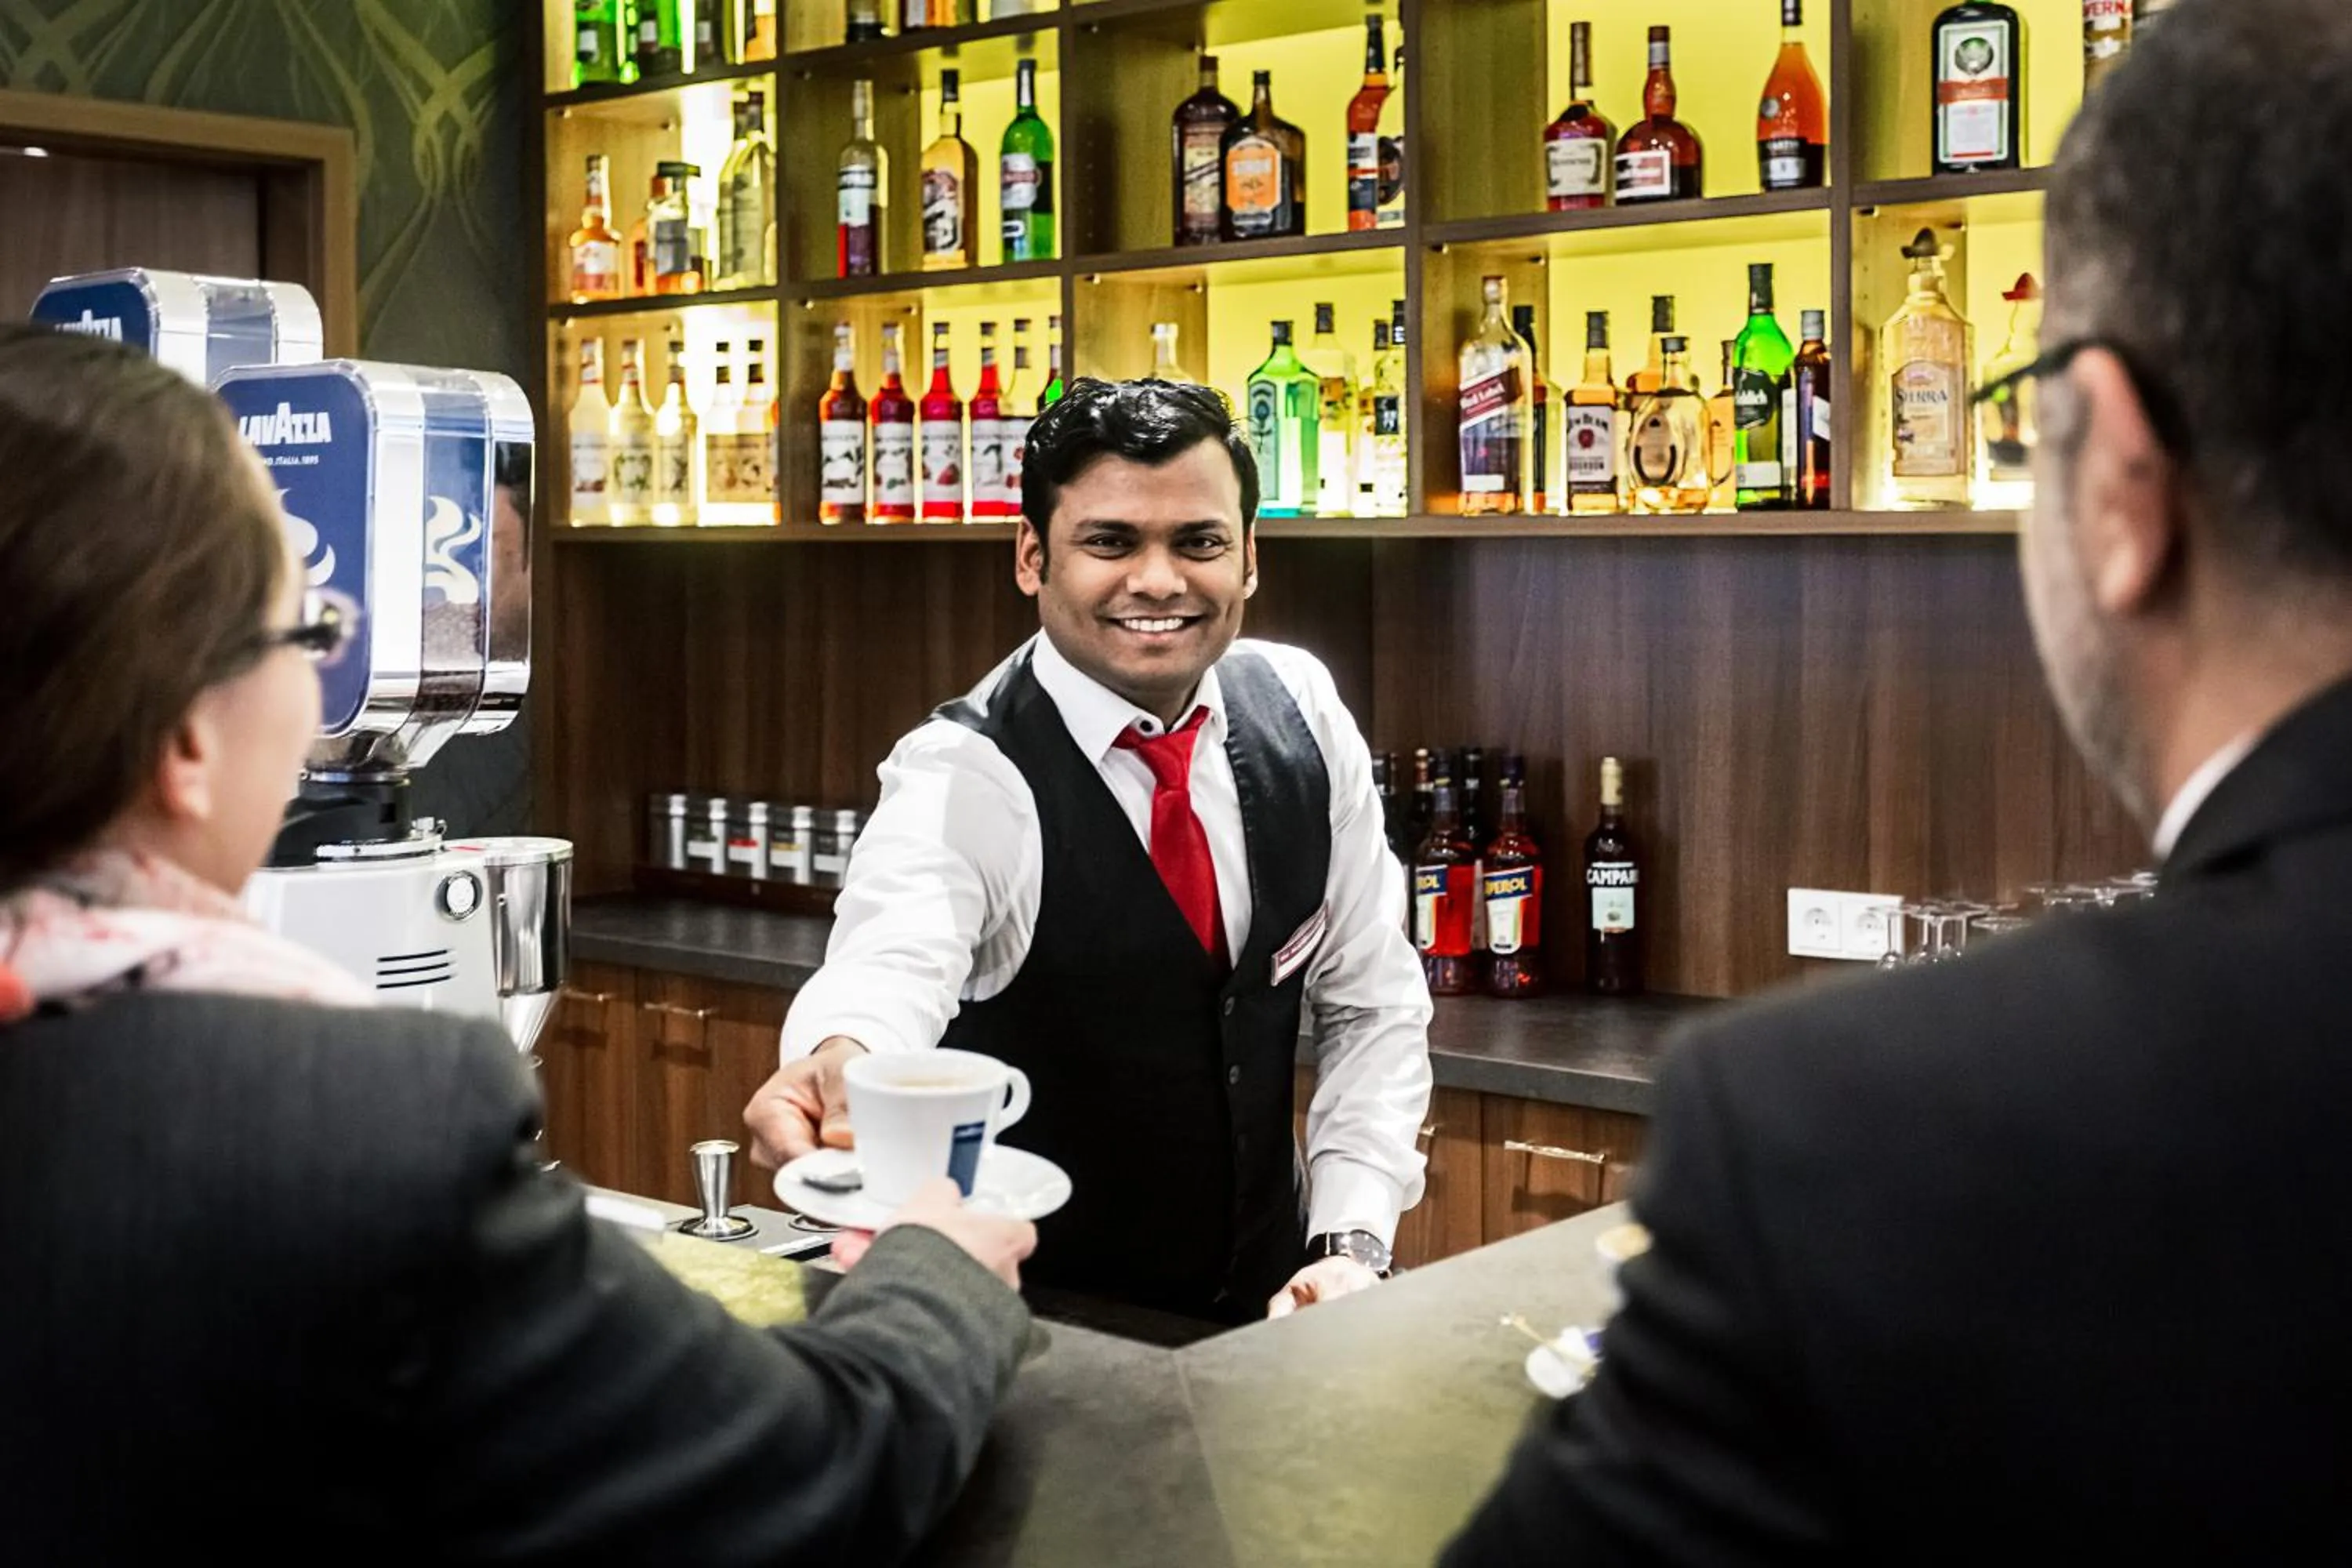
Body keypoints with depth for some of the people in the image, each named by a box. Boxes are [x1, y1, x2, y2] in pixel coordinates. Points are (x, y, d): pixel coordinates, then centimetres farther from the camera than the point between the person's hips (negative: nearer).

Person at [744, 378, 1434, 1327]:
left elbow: (1370, 1001, 5)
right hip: (1033, 1324, -4)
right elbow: (891, 964, -37)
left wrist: (1351, 1243, -6)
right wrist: (840, 1062, -59)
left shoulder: (1299, 709, -2)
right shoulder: (963, 779, -17)